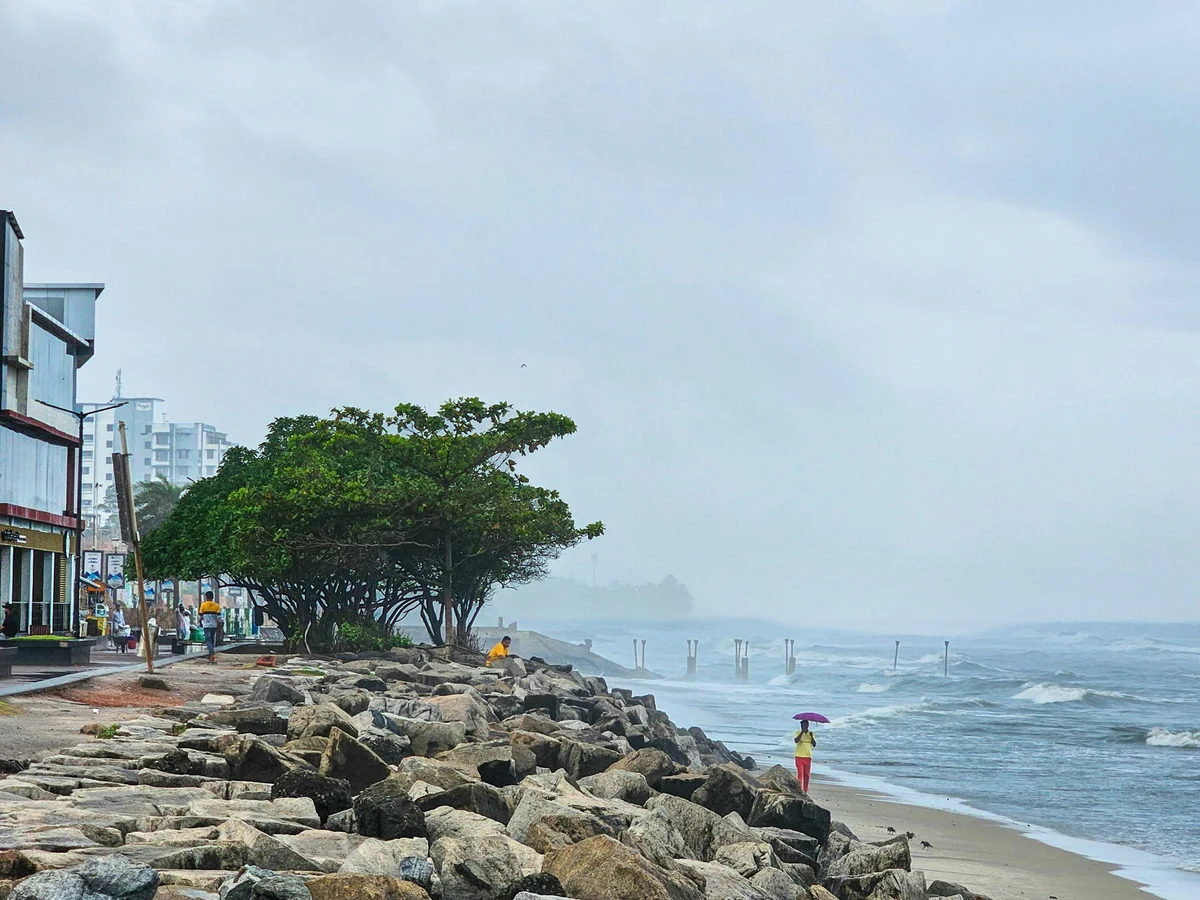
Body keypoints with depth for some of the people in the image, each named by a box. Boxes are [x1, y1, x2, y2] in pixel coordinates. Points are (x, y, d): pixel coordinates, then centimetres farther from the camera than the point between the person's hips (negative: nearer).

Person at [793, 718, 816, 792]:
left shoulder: (810, 734, 10)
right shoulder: (798, 733, 1)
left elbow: (814, 745, 1)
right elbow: (796, 741, -19)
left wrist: (812, 736, -14)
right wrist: (802, 732, -25)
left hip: (808, 756, 3)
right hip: (799, 756, -3)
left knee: (807, 774, 3)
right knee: (800, 773, -10)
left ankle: (805, 790, 10)